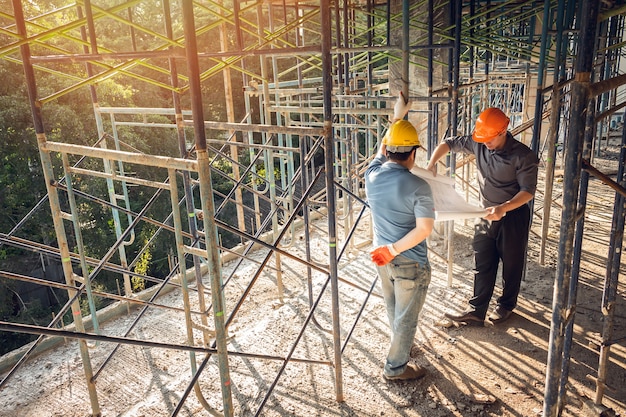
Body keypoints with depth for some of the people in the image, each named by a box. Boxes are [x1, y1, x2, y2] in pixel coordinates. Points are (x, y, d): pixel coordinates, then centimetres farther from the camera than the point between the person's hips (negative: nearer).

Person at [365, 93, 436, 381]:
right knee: (406, 316, 11)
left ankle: (402, 346, 49)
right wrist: (394, 249, -23)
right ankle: (396, 367, 24)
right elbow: (424, 229, -26)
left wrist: (397, 117, 20)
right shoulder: (418, 187, -22)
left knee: (393, 309, 26)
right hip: (410, 263, -6)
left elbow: (383, 147, 13)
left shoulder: (372, 175, -6)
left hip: (382, 257, 6)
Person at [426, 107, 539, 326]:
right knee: (482, 265, 7)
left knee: (511, 264, 11)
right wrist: (432, 163, -12)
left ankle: (506, 305, 32)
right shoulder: (478, 144, -7)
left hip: (513, 216, -4)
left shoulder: (522, 156, -20)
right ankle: (476, 311, 14)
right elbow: (449, 143, 4)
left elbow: (528, 191, -21)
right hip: (486, 214, 5)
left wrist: (503, 208, -36)